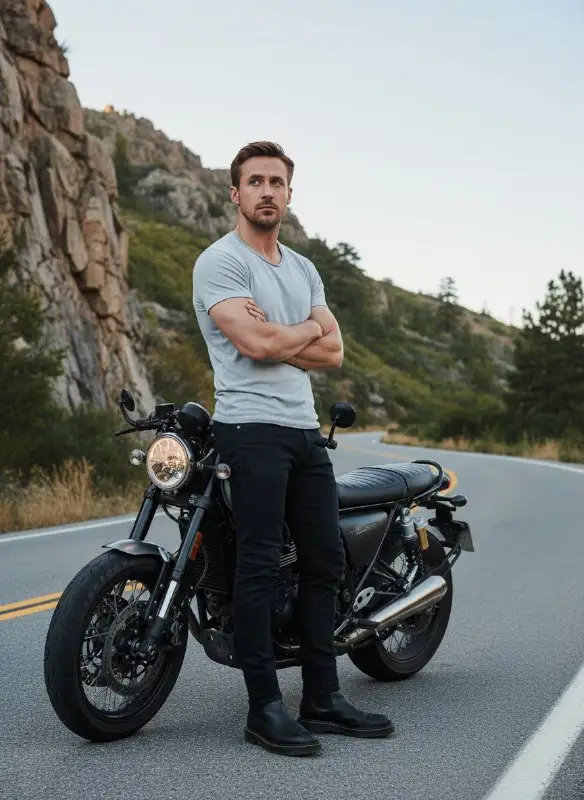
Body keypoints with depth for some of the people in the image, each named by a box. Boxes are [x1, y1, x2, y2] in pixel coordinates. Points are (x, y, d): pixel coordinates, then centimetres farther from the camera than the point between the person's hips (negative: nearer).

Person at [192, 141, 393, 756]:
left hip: (306, 429, 8)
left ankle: (322, 700, 16)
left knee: (324, 563, 8)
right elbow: (256, 344, -19)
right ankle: (264, 708, -1)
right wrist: (310, 327, 0)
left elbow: (332, 353, 9)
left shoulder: (302, 268, 19)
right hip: (252, 427, -8)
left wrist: (277, 336, -8)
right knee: (260, 566, -8)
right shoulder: (220, 262, -5)